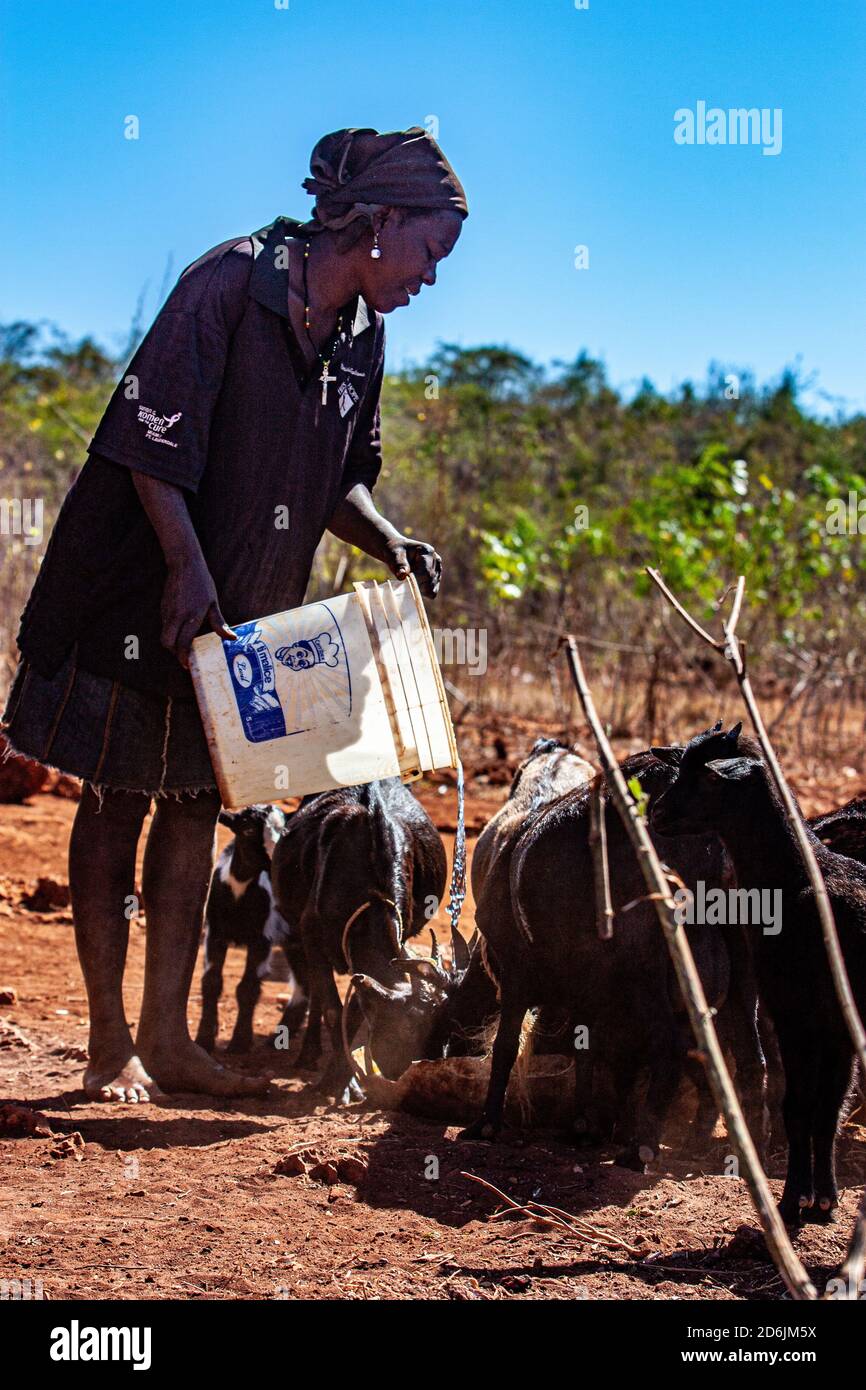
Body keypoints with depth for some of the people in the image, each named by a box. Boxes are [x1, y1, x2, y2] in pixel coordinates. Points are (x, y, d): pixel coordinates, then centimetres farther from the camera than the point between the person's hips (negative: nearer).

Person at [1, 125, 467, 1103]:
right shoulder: (233, 282, -15)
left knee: (194, 802, 8)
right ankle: (110, 1044, 7)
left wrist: (389, 544, -3)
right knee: (117, 799, 1)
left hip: (239, 610, 7)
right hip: (139, 590, -7)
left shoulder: (360, 336, 8)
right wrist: (187, 568, -22)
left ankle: (167, 1037, 14)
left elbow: (340, 480, 15)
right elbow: (152, 433, -19)